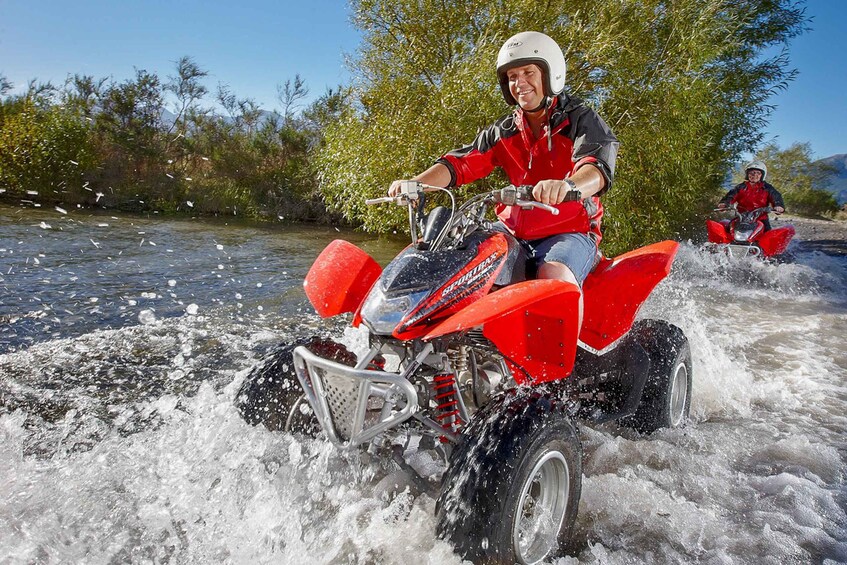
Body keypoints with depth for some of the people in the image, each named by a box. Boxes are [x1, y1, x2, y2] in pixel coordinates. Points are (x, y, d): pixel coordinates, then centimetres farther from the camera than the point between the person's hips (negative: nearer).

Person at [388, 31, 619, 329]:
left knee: (554, 275, -38)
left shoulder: (581, 120, -3)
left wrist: (568, 186, -48)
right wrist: (414, 183, -16)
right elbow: (462, 162, 4)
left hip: (571, 231, -5)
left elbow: (599, 166, -22)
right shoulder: (503, 131, 13)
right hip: (514, 231, 6)